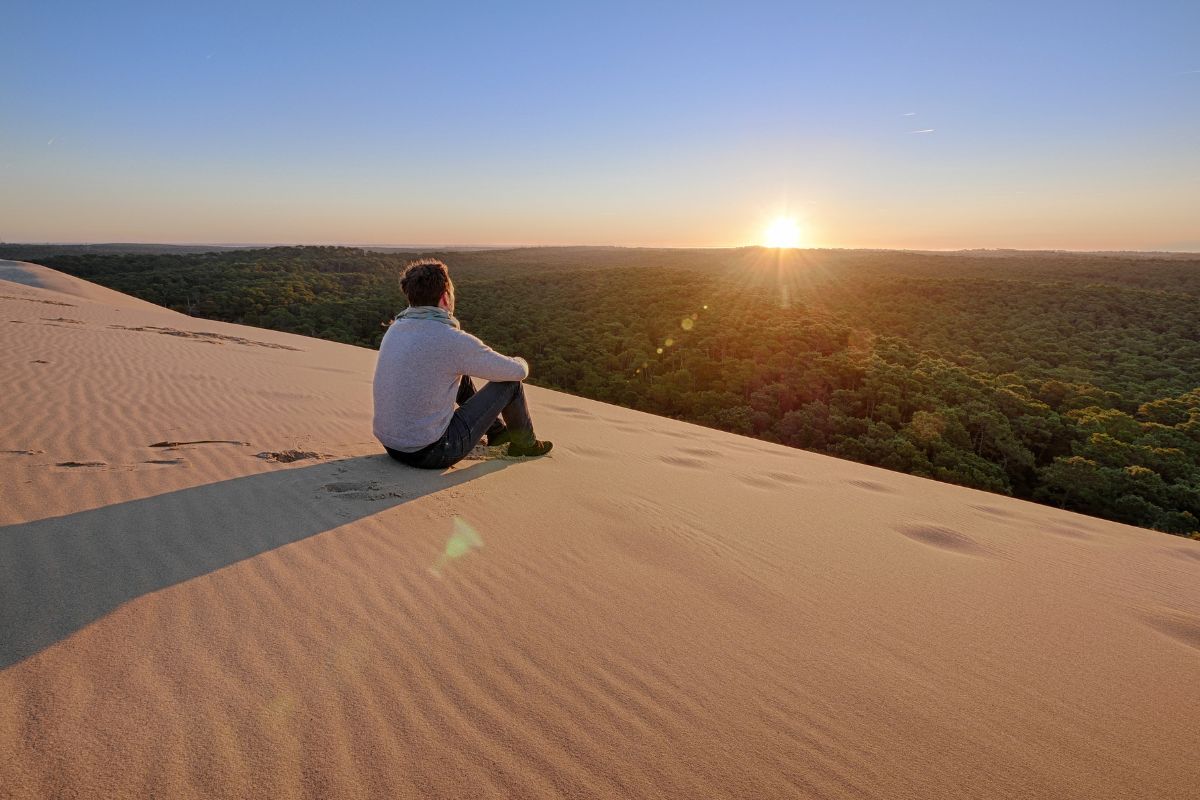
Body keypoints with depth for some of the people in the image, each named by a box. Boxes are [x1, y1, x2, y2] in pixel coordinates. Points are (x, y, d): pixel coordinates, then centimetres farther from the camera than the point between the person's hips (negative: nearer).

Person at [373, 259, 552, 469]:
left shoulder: (396, 328, 4)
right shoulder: (454, 341, -19)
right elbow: (518, 371, -8)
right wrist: (521, 363, 17)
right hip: (432, 453, -8)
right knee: (511, 382, 3)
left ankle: (497, 430, 43)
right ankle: (524, 443, 29)